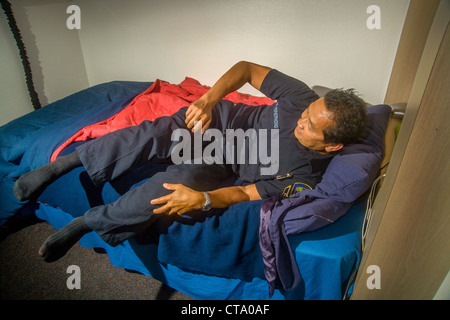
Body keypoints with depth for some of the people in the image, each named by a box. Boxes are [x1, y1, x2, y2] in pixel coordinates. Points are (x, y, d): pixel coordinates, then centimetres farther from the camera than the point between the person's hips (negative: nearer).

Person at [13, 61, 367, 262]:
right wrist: (208, 100, -20)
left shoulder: (307, 175, -17)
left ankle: (85, 224, 1)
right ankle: (59, 165, -1)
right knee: (150, 136, -23)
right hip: (223, 119, 3)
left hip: (223, 163, -2)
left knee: (166, 191, -26)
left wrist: (204, 200, -33)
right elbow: (247, 68, -7)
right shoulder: (303, 97, -13)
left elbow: (247, 194, -17)